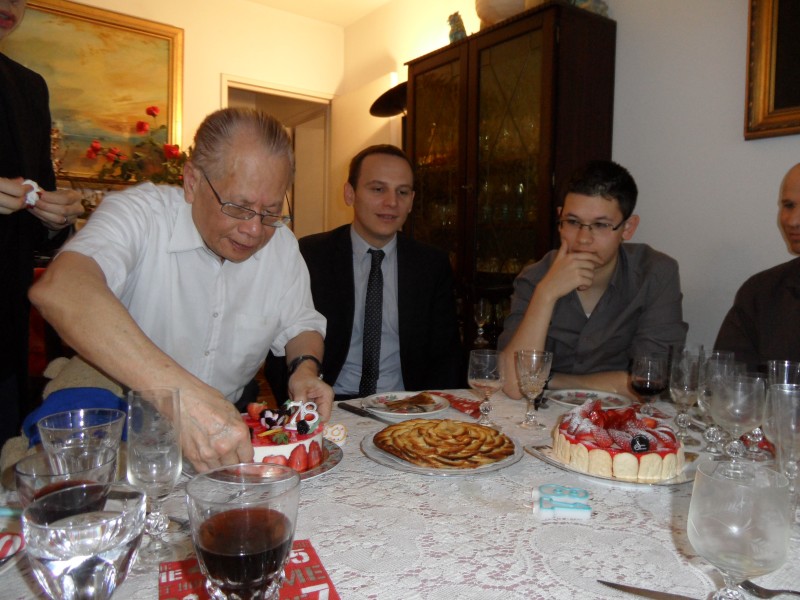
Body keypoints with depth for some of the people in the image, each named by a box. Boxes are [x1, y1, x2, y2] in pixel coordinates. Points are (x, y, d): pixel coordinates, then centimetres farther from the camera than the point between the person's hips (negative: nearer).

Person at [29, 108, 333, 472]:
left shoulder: (281, 243, -1)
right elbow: (57, 290, -36)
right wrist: (183, 393, -47)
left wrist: (305, 369, -11)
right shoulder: (140, 213, -17)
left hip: (228, 431, 3)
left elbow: (300, 325, 12)